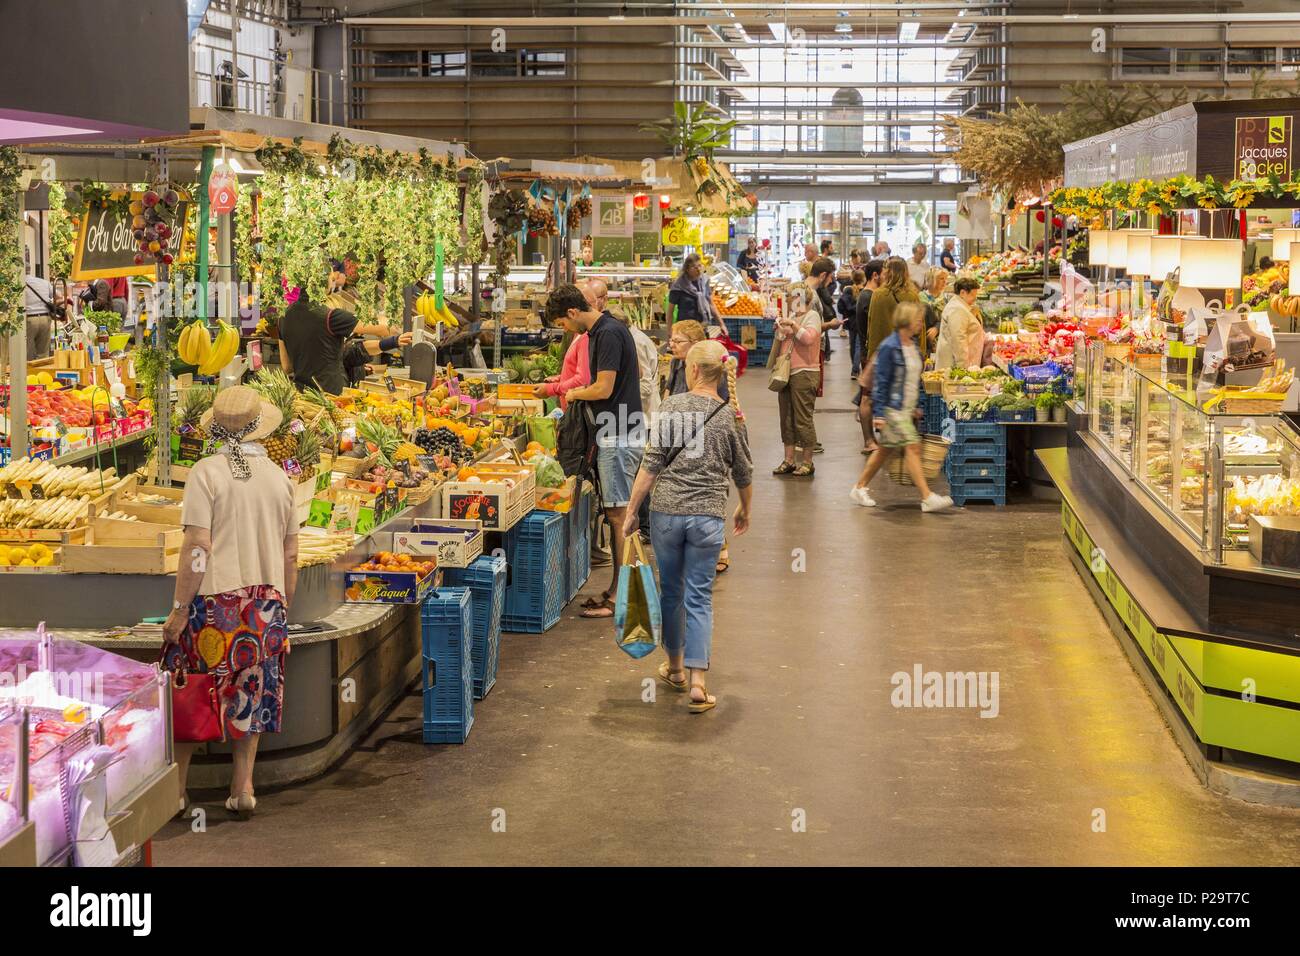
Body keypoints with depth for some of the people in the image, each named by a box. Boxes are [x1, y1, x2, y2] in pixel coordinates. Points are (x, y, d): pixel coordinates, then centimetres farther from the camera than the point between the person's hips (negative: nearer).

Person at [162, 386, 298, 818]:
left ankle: (175, 788, 12)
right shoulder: (279, 477, 6)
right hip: (266, 601, 4)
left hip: (215, 600, -4)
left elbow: (198, 547, -14)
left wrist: (180, 608, -9)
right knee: (251, 694, 13)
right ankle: (242, 787, 14)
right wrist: (283, 608, 19)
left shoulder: (206, 473, -9)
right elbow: (290, 555, 10)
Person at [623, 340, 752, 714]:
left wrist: (631, 511, 0)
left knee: (671, 590, 16)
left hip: (667, 511, 0)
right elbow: (744, 473, 12)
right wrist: (745, 511, 30)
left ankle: (675, 667, 32)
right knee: (699, 598, 4)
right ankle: (697, 683, -5)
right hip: (709, 515, 0)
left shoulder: (672, 406, -4)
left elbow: (651, 464, -7)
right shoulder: (730, 417, 2)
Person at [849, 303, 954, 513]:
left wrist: (915, 407, 21)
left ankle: (860, 488, 26)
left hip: (907, 408, 9)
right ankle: (928, 498, -13)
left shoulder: (914, 346, 10)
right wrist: (879, 414, -17)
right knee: (912, 447, -12)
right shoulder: (889, 348, -15)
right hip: (892, 407, -9)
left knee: (886, 449, 14)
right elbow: (881, 382, -15)